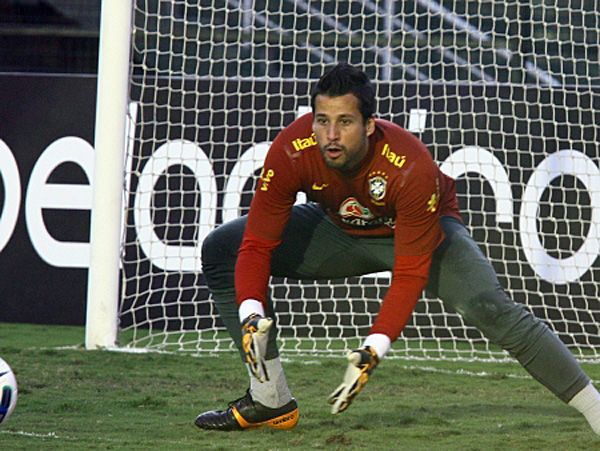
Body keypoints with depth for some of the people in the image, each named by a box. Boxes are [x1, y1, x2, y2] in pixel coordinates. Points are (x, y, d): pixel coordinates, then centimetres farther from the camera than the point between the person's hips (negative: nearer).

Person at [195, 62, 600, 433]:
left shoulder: (413, 169, -38)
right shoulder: (291, 153, -31)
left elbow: (409, 276, -32)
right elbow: (257, 245, -23)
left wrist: (375, 349, -43)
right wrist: (250, 314, -40)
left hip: (425, 233, -4)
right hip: (340, 230, 5)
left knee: (489, 307, -31)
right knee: (221, 250, -8)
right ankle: (271, 400, -2)